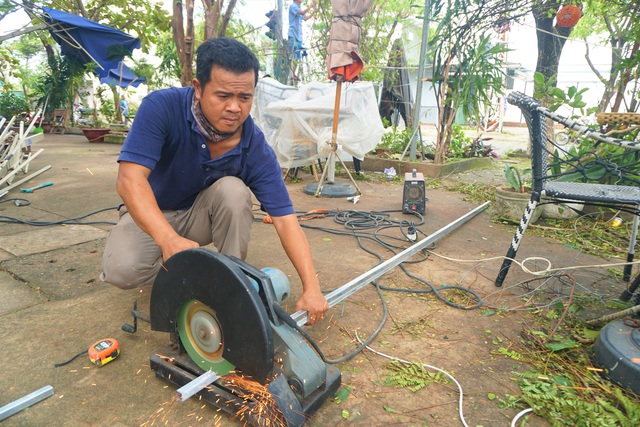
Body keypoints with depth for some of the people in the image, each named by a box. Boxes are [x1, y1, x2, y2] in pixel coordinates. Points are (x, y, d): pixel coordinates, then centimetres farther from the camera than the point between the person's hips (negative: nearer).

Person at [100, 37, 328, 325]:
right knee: (121, 269, -29)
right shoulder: (161, 107, -26)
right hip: (150, 214, -1)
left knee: (233, 190, -30)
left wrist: (311, 288, -32)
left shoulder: (256, 149, -22)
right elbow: (130, 178, -34)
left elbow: (285, 219, -24)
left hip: (202, 214, 1)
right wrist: (168, 239, -51)